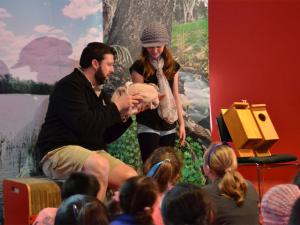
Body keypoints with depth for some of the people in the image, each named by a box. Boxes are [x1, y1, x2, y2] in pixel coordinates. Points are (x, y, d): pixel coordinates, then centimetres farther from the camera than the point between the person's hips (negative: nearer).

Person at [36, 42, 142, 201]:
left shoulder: (99, 92, 18)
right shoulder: (69, 86, -8)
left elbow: (106, 136, 18)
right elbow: (83, 124, -22)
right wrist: (116, 107, -13)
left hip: (92, 152, 8)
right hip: (59, 151, -8)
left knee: (131, 177, -12)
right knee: (100, 164, -36)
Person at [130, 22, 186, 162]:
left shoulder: (172, 66, 7)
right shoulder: (139, 67, -6)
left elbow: (175, 96, 11)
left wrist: (181, 123, 8)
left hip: (169, 126, 4)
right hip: (148, 126, -4)